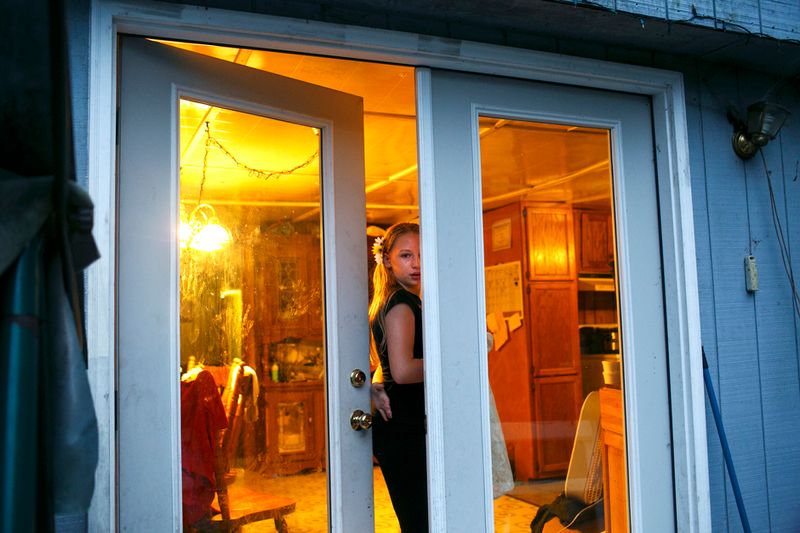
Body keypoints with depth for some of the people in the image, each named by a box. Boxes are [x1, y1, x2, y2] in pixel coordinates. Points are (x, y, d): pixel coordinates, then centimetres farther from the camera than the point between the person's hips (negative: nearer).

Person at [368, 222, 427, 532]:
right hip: (405, 429, -10)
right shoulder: (402, 301, -14)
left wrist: (375, 388, 3)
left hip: (398, 427, 10)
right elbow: (403, 370, -25)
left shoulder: (386, 302, 16)